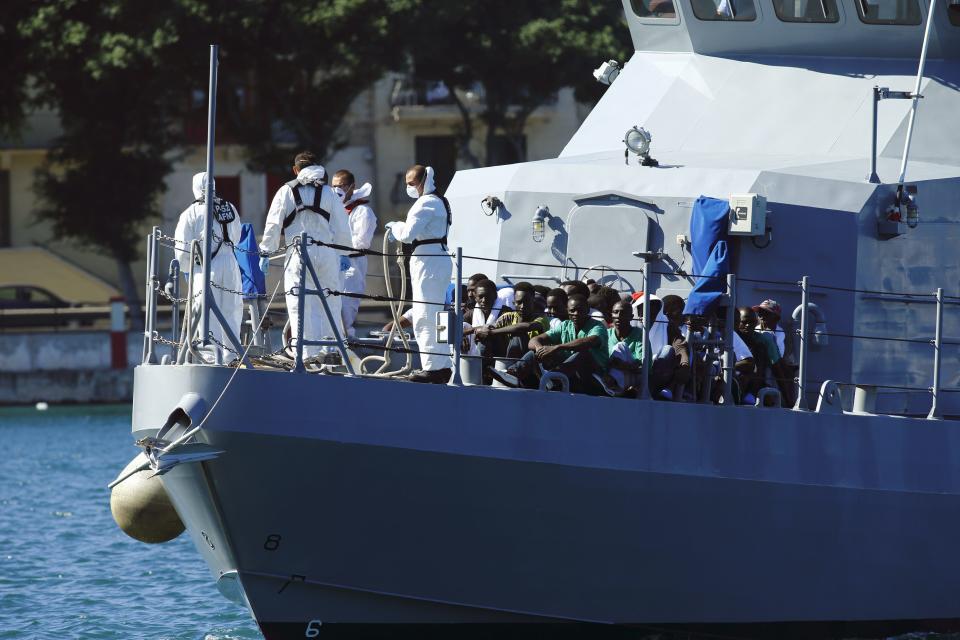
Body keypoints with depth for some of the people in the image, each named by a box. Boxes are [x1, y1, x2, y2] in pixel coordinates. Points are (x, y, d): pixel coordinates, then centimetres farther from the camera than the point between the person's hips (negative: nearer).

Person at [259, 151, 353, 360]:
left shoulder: (286, 192, 4)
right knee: (330, 303, 8)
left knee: (301, 307, -2)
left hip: (298, 253, -2)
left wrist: (266, 253, 6)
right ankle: (331, 348, 9)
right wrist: (344, 254, 19)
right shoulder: (328, 193, 8)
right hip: (327, 253, 2)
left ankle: (308, 354, -7)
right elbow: (341, 227, 9)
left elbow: (273, 225, 0)